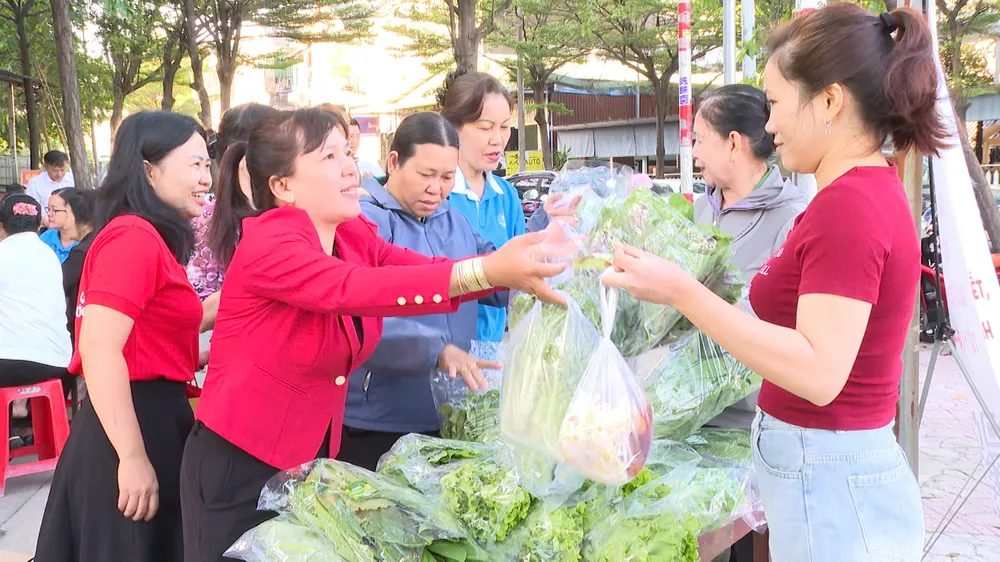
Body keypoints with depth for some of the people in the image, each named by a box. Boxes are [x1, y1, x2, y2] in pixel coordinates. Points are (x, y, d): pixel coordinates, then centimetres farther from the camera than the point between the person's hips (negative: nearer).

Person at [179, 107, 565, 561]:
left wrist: (513, 260, -26)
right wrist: (486, 272, -45)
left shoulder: (356, 237, 2)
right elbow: (351, 289, -36)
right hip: (238, 466, -6)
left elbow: (426, 270, -10)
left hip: (314, 458, 7)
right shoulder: (268, 242, -21)